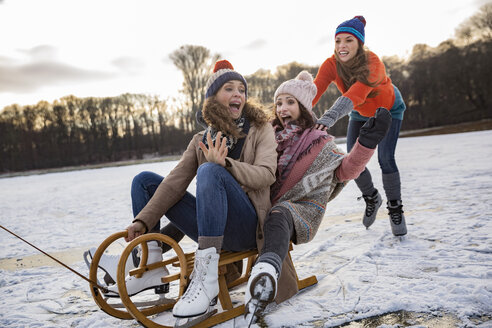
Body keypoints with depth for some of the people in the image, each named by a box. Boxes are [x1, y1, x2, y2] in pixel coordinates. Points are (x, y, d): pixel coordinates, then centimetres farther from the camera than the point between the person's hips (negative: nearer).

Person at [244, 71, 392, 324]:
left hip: (301, 210, -6)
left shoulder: (318, 142, 11)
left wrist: (366, 142, -15)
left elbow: (345, 169, -1)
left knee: (278, 216, -39)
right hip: (266, 207, 7)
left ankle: (266, 269, -65)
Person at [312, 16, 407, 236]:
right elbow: (314, 92, -42)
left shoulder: (373, 64, -39)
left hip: (389, 110, -4)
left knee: (385, 158, -19)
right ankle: (371, 198, 23)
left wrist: (328, 119, -73)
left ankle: (395, 209, 3)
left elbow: (355, 95, -57)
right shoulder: (330, 65, -27)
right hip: (360, 113, 4)